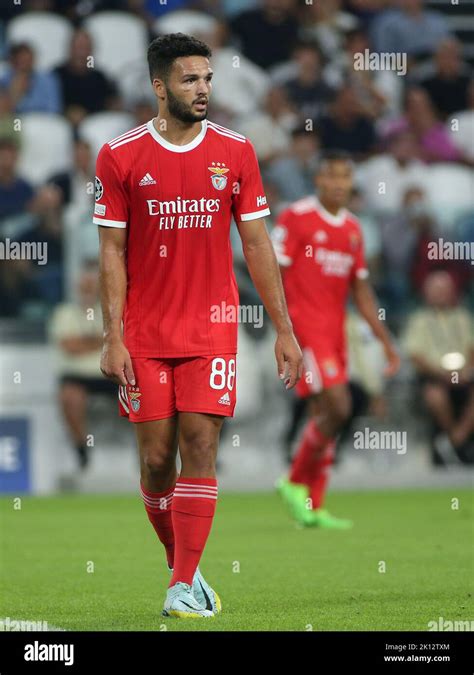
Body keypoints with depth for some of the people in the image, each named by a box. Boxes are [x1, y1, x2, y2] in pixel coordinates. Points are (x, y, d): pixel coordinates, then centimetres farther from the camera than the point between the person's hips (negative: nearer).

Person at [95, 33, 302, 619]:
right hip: (145, 334, 0)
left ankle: (184, 587, -7)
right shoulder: (120, 156, -2)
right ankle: (182, 566, 21)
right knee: (156, 456, 1)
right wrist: (113, 338, -7)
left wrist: (284, 330, 2)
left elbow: (256, 245, 6)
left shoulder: (235, 152, 2)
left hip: (212, 327, 0)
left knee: (200, 446, -9)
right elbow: (112, 251, 0)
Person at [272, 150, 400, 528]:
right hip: (305, 327, -7)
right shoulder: (296, 217, -6)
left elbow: (361, 291, 20)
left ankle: (313, 509, 8)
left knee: (324, 417, 5)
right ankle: (295, 482, -1)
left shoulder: (352, 229, 14)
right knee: (337, 408, -17)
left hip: (335, 332, 7)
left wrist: (386, 342, 16)